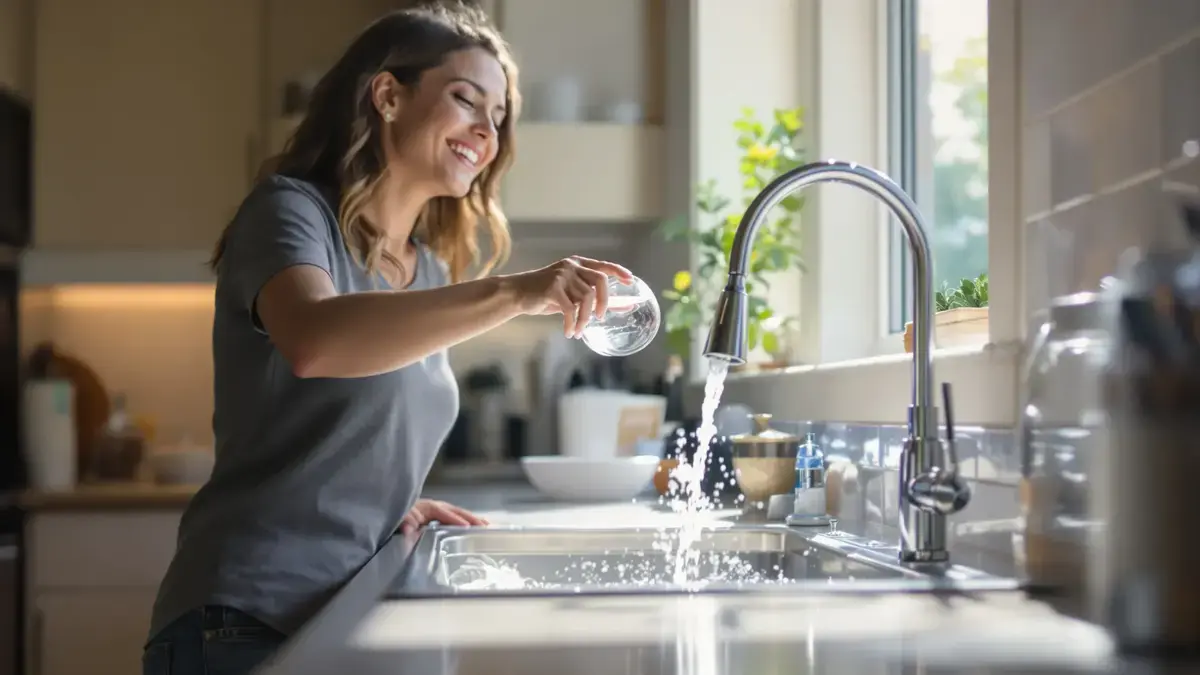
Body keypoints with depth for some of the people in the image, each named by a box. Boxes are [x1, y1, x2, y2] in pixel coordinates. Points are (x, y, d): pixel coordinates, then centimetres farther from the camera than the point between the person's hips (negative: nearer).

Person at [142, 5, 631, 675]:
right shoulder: (290, 209, -8)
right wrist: (514, 293, -37)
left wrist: (399, 501, 4)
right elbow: (312, 340, -32)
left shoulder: (431, 270, 13)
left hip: (353, 619, 7)